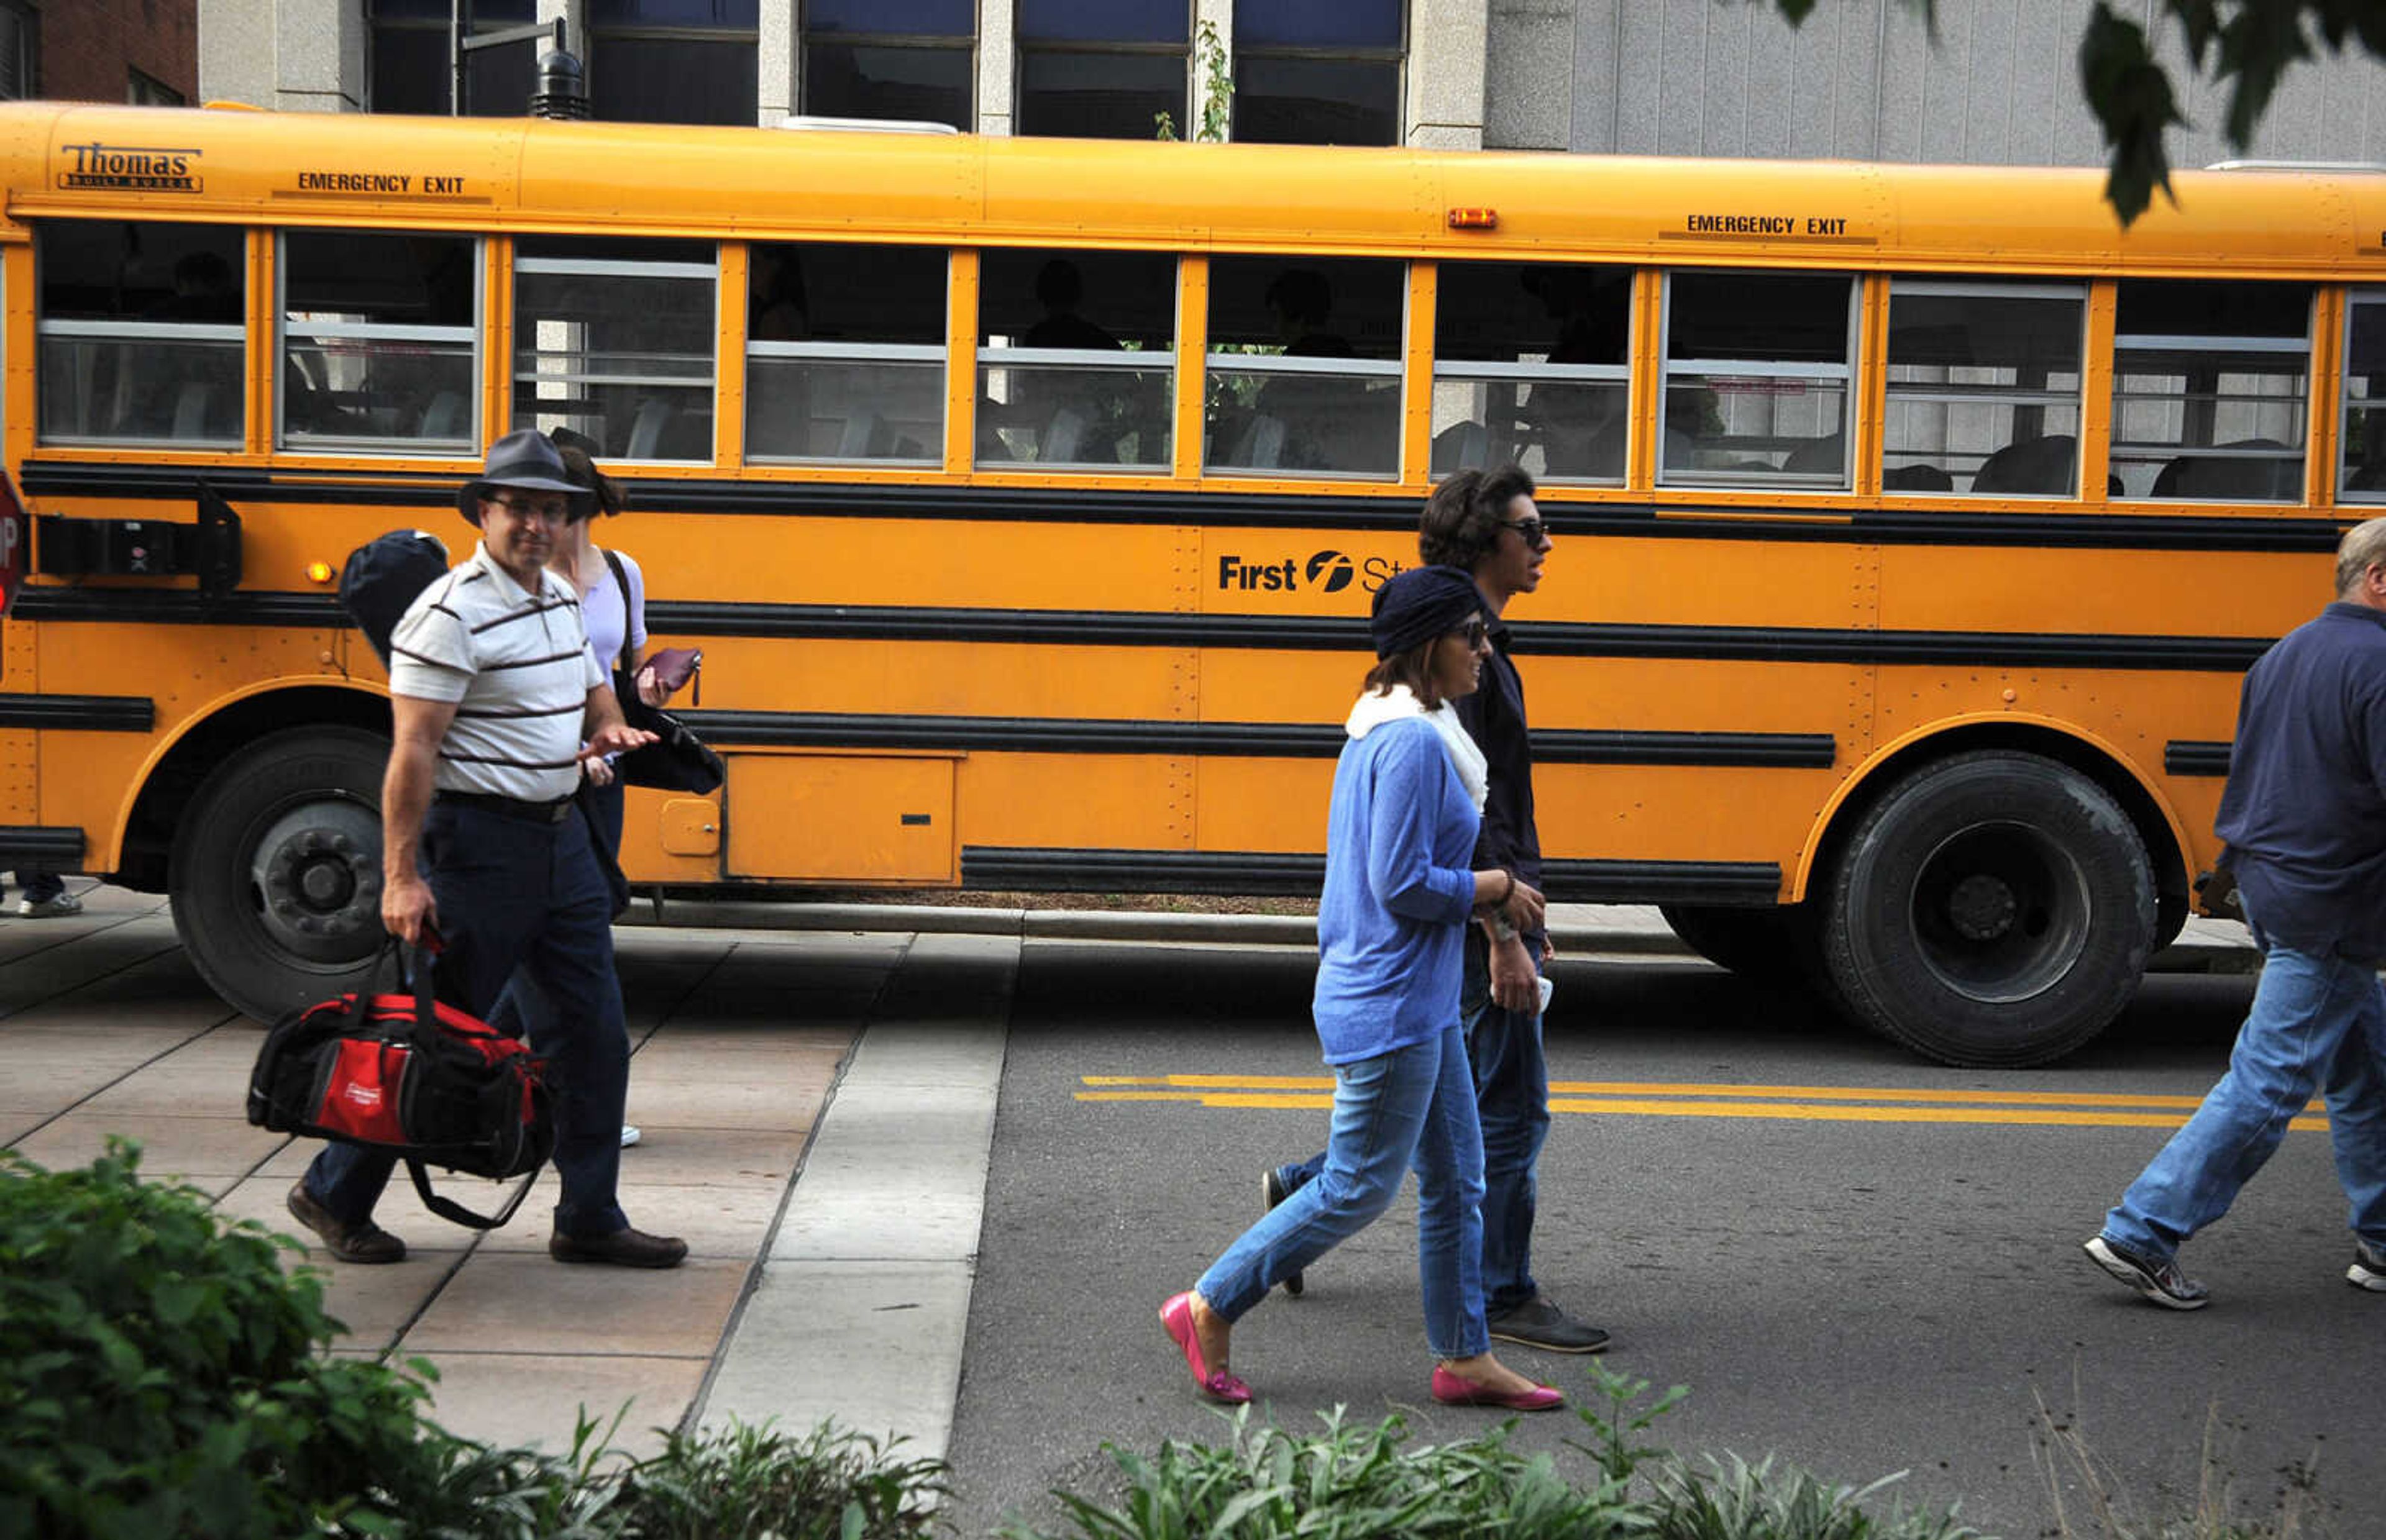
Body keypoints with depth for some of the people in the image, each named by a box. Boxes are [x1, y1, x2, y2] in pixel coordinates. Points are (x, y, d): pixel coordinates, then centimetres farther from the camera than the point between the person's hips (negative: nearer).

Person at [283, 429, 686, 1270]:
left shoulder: (563, 599, 11)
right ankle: (334, 1193, 18)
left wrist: (608, 727, 4)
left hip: (561, 834, 8)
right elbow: (413, 752, -19)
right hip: (479, 843, -8)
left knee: (594, 1028, 7)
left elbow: (590, 688, 28)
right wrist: (401, 877, -23)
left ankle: (589, 1218, 16)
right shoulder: (449, 615, -15)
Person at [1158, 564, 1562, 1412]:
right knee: (1359, 1187, 0)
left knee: (1456, 1175, 14)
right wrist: (1498, 889, -11)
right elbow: (1402, 883, -24)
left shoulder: (1384, 728, 12)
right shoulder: (1413, 742, -20)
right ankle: (1209, 1308, 11)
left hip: (1421, 1002, 10)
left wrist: (1485, 895, 8)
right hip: (1389, 1007, -10)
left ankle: (1463, 1358, 23)